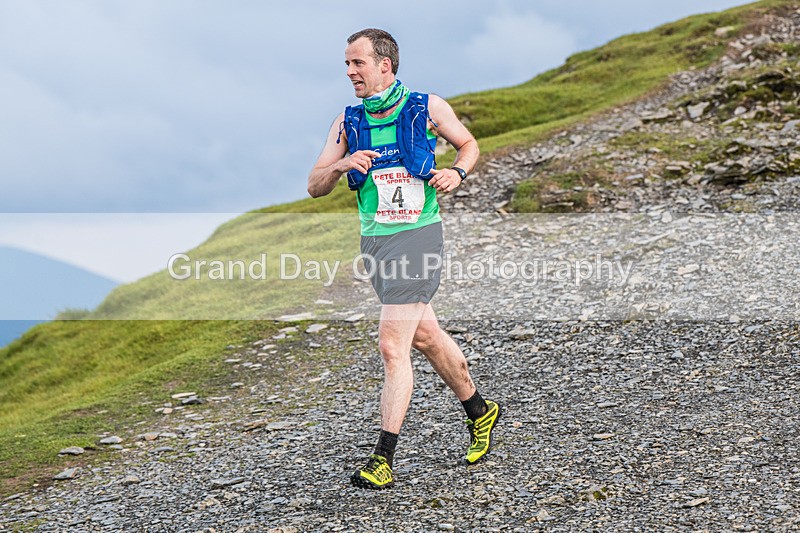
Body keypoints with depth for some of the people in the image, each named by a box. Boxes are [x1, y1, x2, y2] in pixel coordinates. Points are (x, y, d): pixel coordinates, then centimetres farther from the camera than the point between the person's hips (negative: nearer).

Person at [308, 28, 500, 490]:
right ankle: (480, 411, 40)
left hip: (417, 236, -6)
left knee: (393, 346, -13)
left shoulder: (427, 108, -5)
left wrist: (457, 173, -9)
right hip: (374, 241, 6)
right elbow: (315, 187, 3)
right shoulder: (348, 122, 4)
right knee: (426, 336, 19)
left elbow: (469, 144, 12)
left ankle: (383, 460, -10)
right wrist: (342, 165, -18)